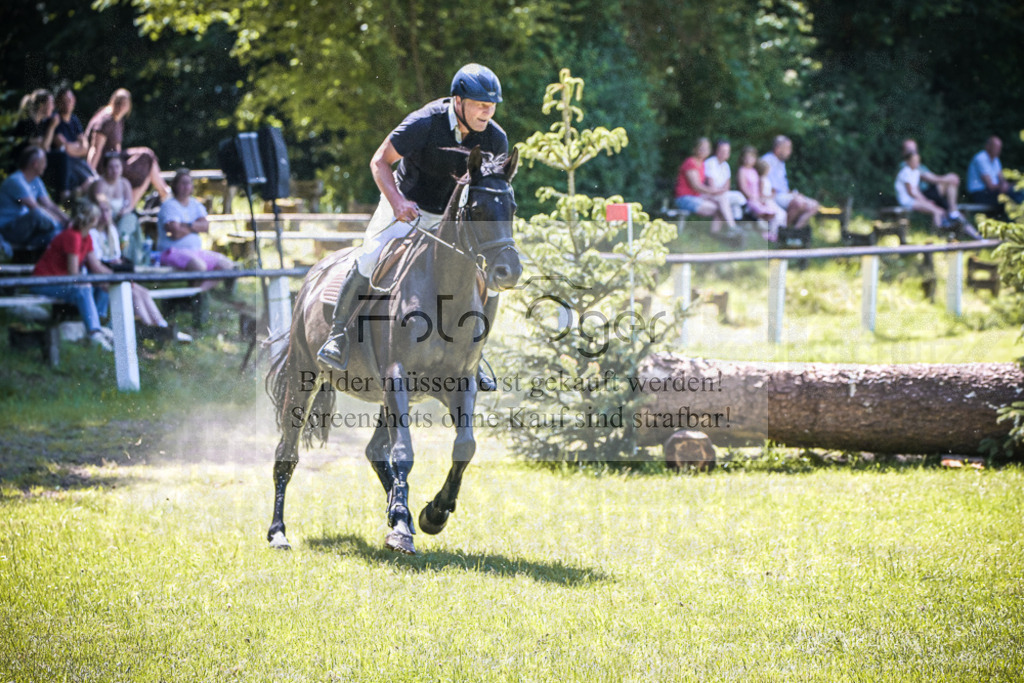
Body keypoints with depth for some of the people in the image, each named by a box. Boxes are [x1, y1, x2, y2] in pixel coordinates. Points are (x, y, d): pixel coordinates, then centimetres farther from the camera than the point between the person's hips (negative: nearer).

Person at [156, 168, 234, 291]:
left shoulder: (195, 205, 17)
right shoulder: (169, 206, -6)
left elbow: (206, 226, 1)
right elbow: (175, 233, -18)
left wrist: (188, 225, -16)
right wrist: (196, 227, -2)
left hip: (196, 251, 8)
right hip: (174, 251, -8)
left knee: (227, 264, -8)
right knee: (199, 266, -37)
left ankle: (204, 288, -20)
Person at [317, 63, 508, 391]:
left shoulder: (496, 139, -13)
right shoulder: (424, 123, -24)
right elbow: (380, 161, -15)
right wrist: (396, 201, -30)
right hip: (406, 208, -4)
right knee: (370, 259, -26)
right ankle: (338, 334, -10)